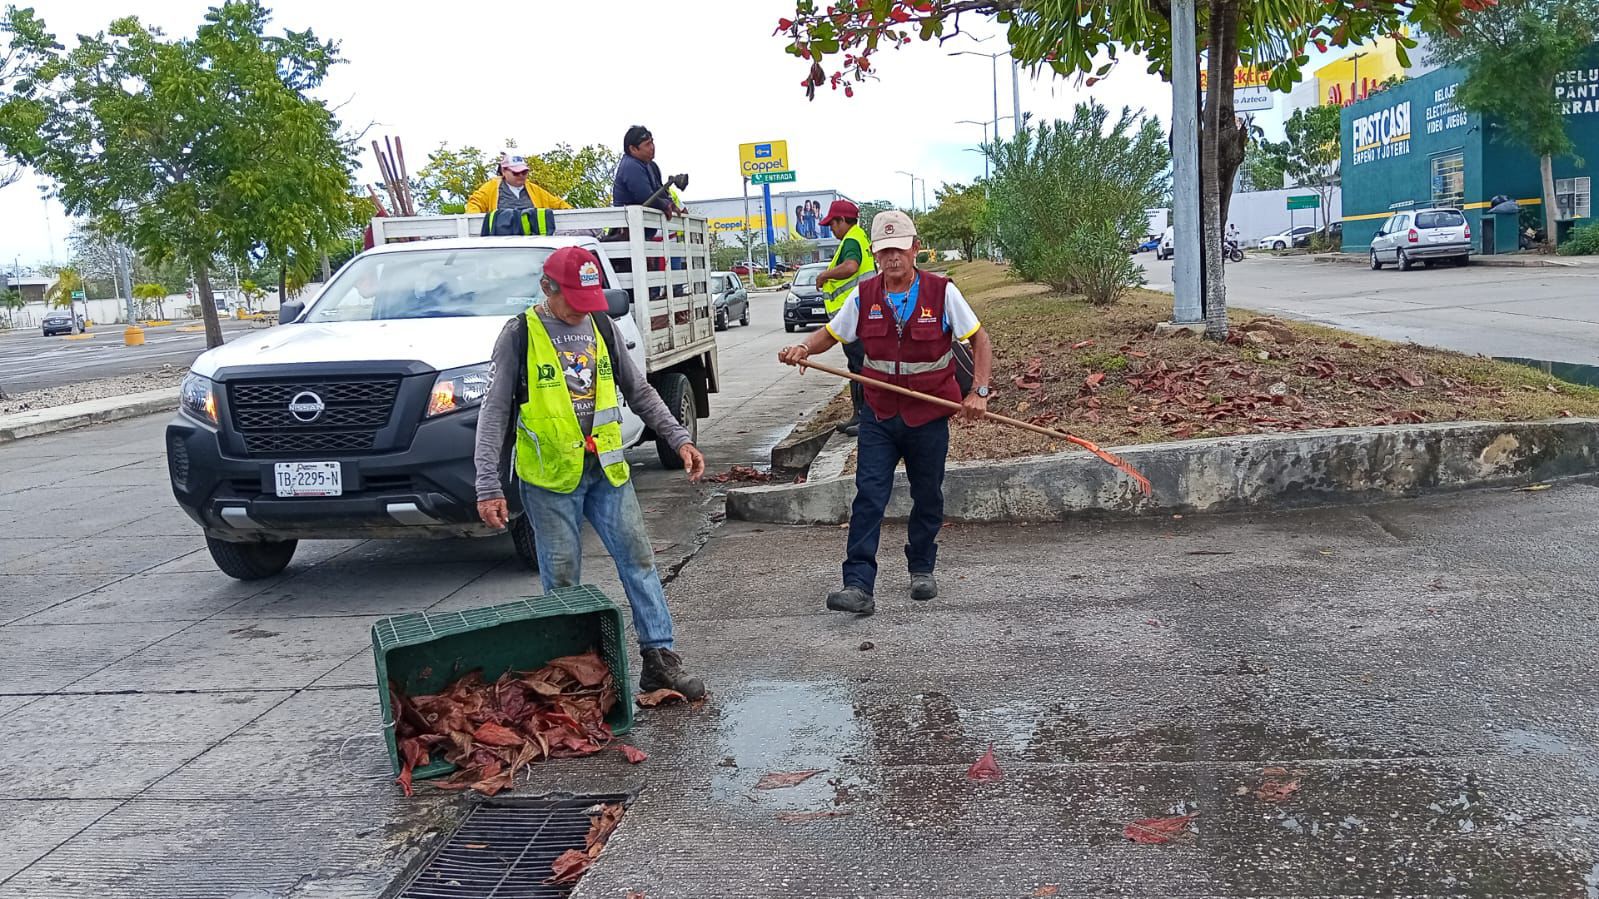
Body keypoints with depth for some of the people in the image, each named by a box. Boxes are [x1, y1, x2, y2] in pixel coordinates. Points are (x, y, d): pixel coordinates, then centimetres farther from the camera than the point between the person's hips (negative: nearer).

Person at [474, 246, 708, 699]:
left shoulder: (601, 327, 8)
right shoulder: (521, 335, -5)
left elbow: (639, 392, 15)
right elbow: (494, 412, -6)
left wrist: (680, 439, 5)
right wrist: (488, 485, -13)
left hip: (606, 470, 4)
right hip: (550, 478, -4)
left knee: (639, 559, 2)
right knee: (562, 580, 2)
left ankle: (660, 657, 9)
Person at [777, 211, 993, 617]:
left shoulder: (941, 292, -7)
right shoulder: (864, 296, -1)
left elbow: (980, 341, -2)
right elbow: (830, 334, 9)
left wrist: (979, 392, -13)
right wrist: (803, 349, -14)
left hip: (929, 416, -1)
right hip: (879, 415, 1)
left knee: (927, 498, 13)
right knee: (868, 497, -9)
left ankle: (921, 570, 34)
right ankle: (859, 586, -12)